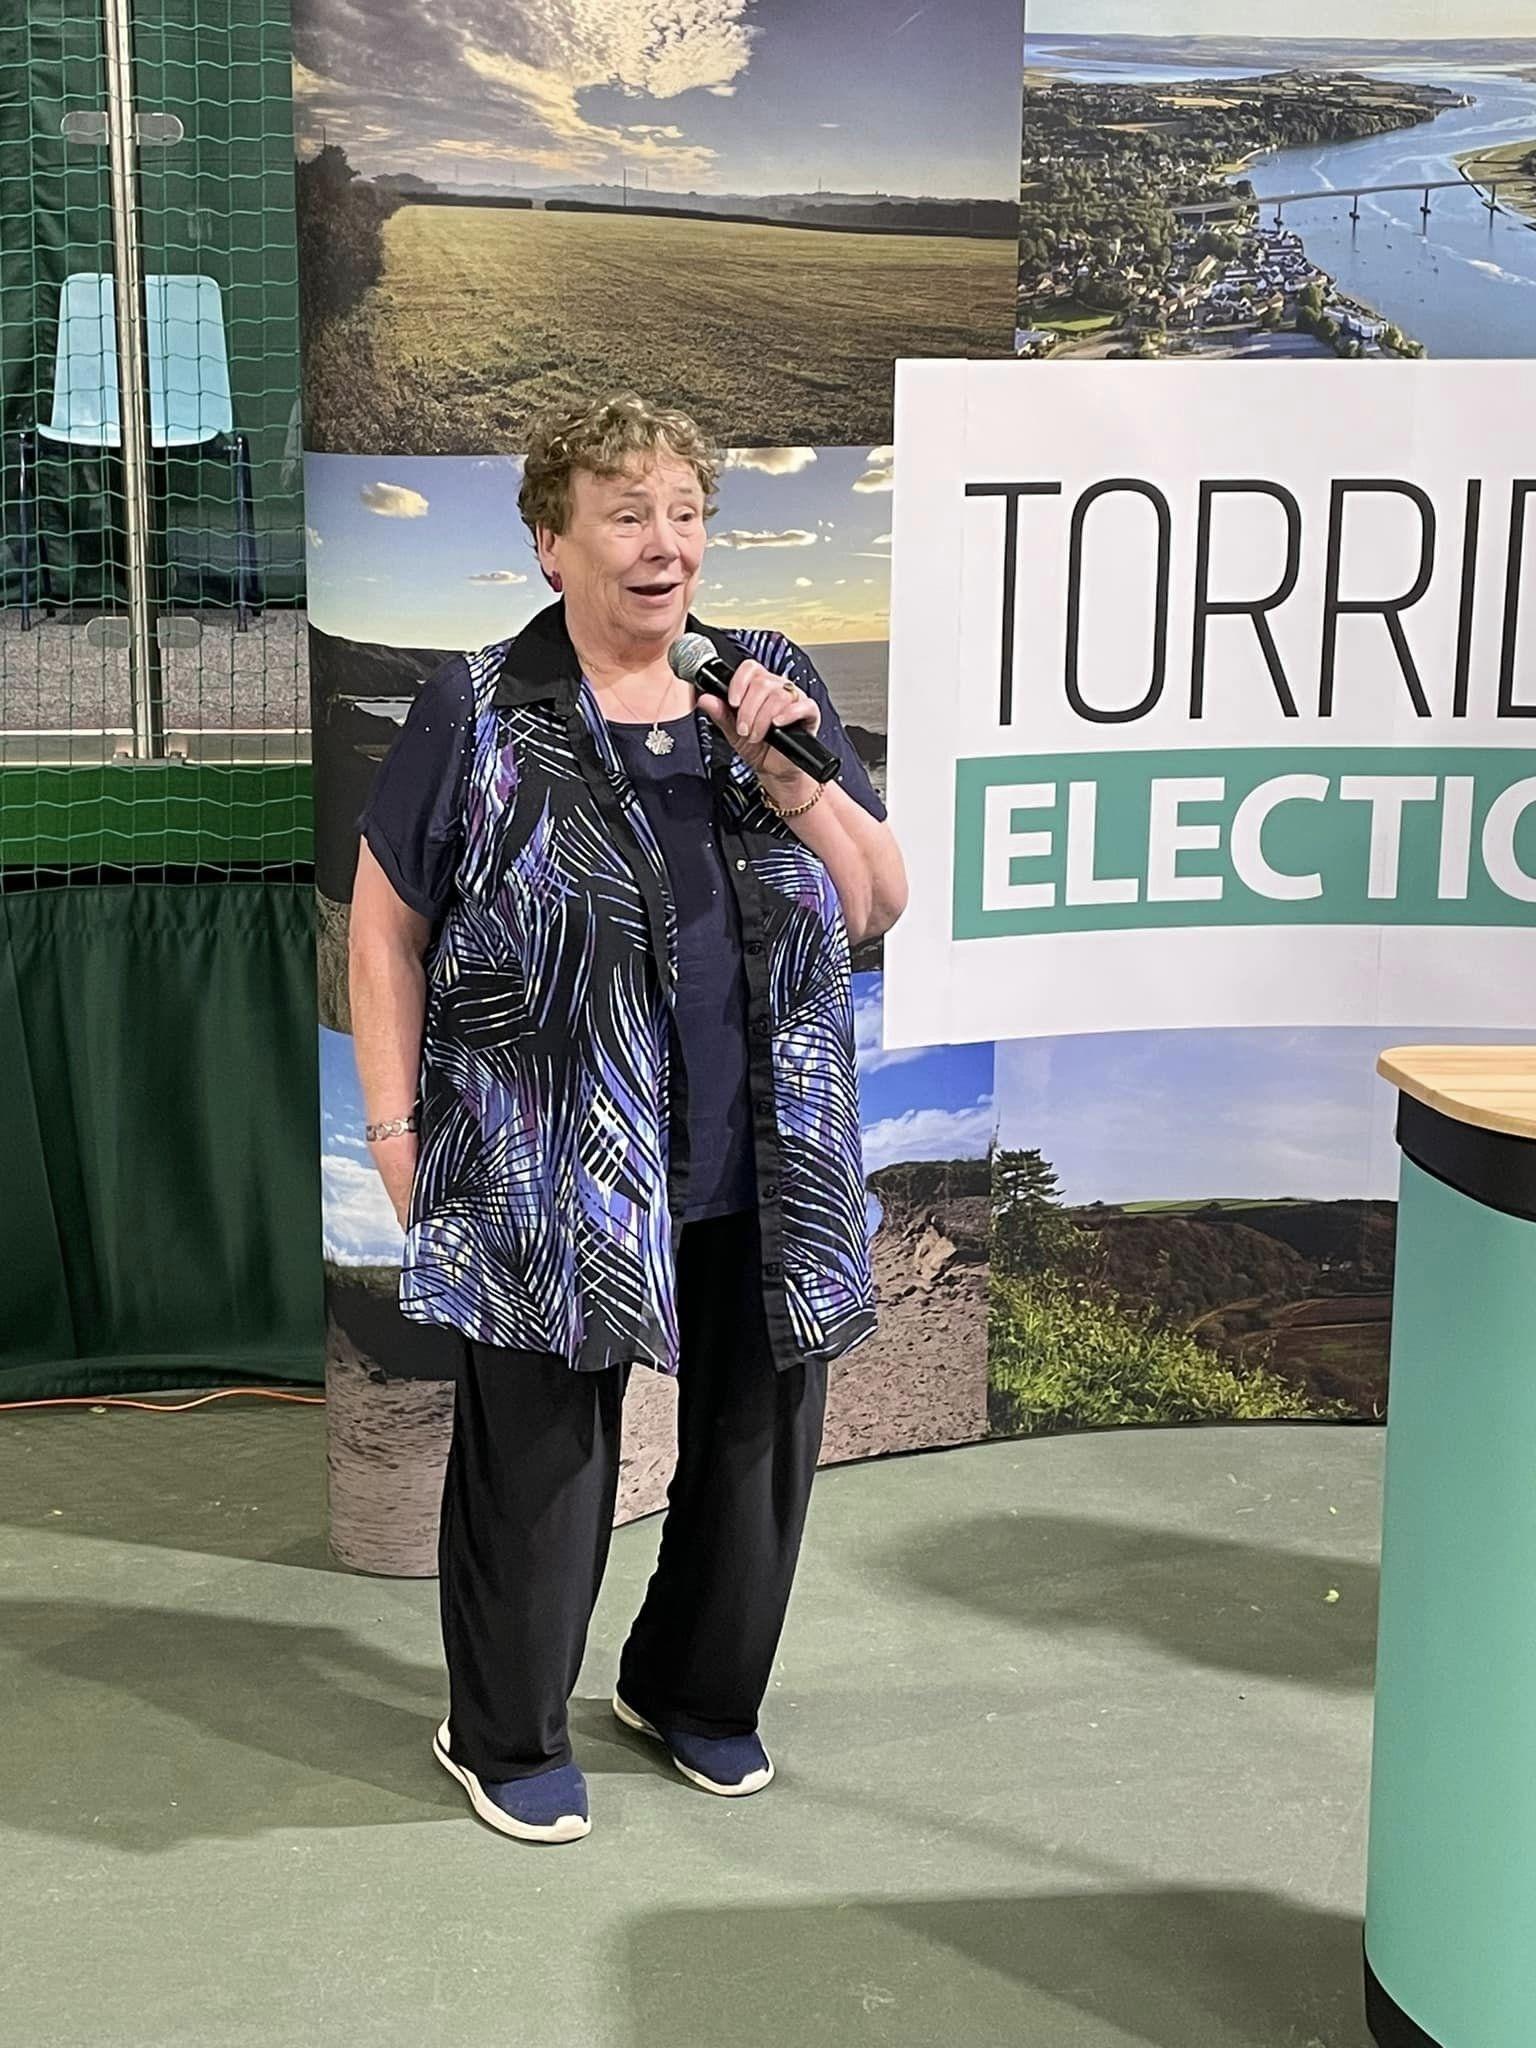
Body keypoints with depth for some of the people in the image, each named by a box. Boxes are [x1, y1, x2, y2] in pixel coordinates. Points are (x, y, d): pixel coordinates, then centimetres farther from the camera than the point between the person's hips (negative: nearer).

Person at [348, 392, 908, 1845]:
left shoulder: (772, 689, 6)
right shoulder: (482, 716, -4)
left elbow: (880, 906, 5)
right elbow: (384, 930, 0)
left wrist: (790, 774, -11)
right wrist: (397, 1129, -5)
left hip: (762, 1175, 4)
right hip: (548, 1180, -4)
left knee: (757, 1444, 14)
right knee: (539, 1465, 7)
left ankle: (693, 1691, 38)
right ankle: (505, 1738, 29)